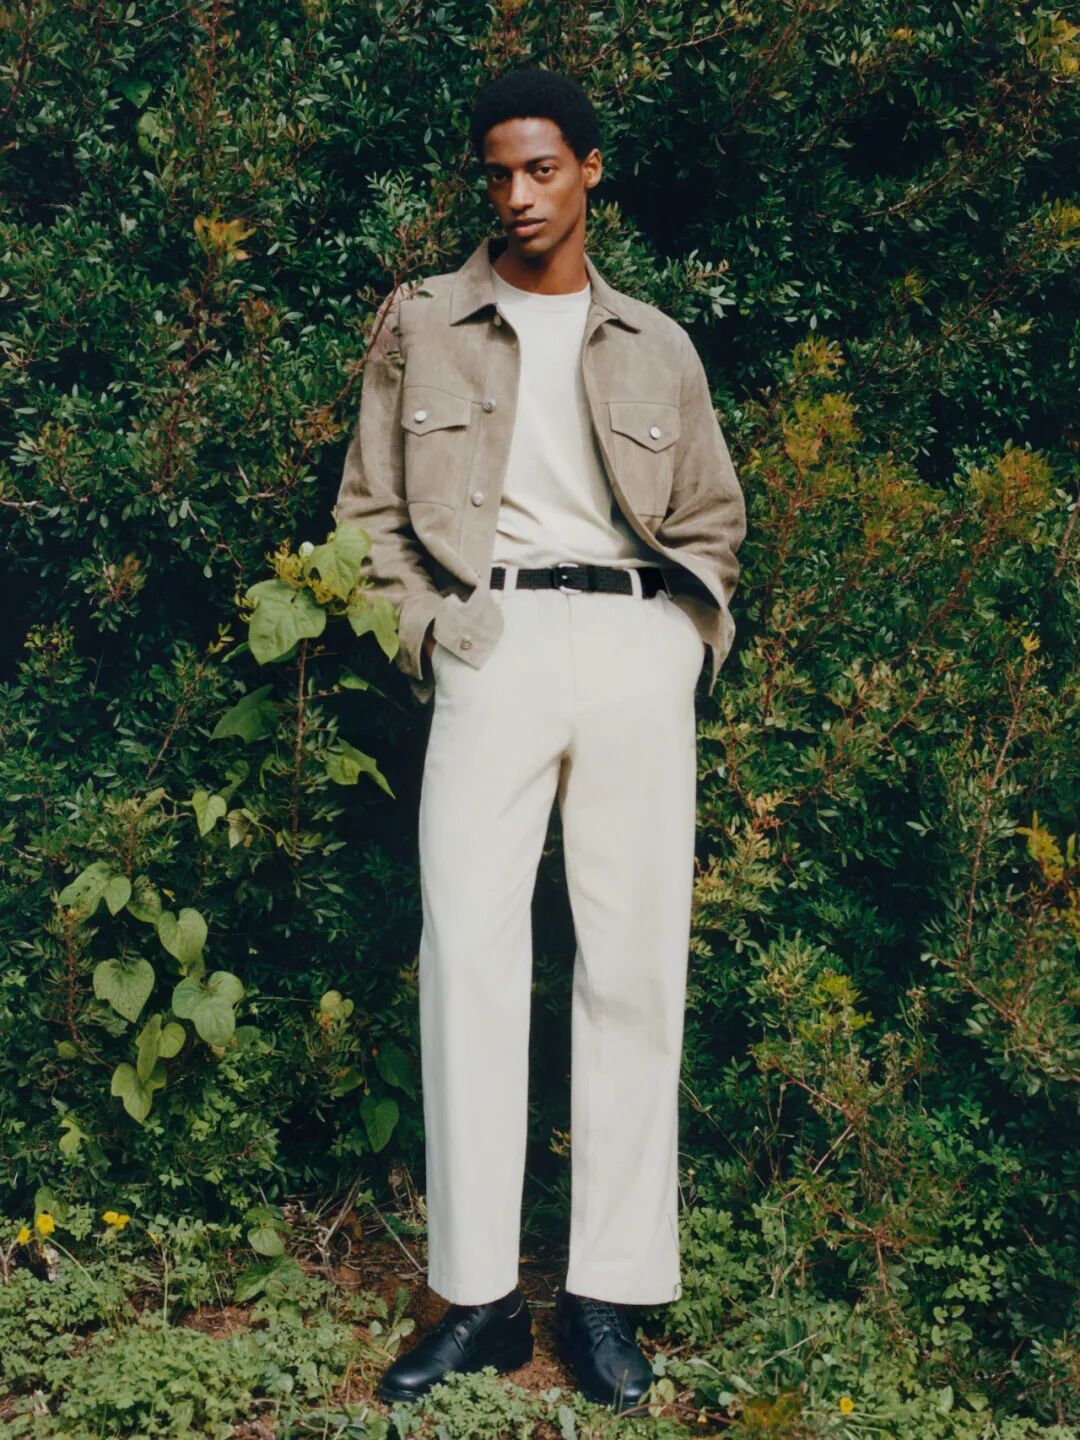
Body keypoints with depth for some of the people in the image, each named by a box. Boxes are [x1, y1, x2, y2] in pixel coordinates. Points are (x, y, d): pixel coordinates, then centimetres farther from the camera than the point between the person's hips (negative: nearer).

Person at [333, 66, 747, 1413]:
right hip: (492, 640, -1)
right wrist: (424, 628, 0)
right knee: (470, 951, -10)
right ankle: (480, 1299, -4)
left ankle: (606, 1296, 3)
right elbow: (373, 504, 13)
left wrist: (693, 626, 7)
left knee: (633, 962, -4)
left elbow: (714, 517, 23)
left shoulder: (658, 346, 18)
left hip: (637, 640, 1)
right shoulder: (420, 323, 15)